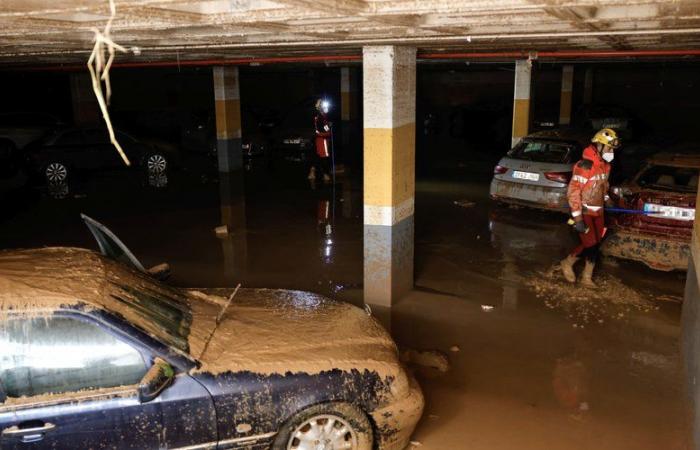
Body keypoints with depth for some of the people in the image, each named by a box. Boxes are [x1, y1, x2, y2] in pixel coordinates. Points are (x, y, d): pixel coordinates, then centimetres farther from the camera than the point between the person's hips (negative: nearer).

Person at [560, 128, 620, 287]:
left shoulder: (605, 165, 6)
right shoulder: (584, 166, -22)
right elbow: (573, 192, -23)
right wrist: (578, 218, -25)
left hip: (598, 211, 8)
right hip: (584, 212, -8)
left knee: (595, 244, 9)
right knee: (590, 244, -11)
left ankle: (587, 277, 20)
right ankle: (567, 263, 15)